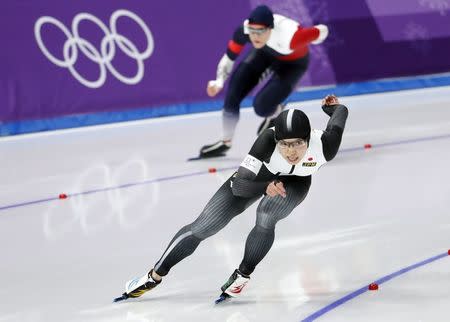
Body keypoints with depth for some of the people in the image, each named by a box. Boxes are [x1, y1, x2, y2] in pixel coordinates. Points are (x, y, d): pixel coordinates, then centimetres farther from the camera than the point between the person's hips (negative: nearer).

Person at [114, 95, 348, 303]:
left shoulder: (323, 145, -37)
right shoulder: (267, 140, -41)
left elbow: (340, 115, -13)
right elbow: (239, 185, -37)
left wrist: (333, 107, 9)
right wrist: (266, 186, -56)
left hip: (294, 182, 0)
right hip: (258, 177, 0)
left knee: (266, 217, -32)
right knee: (201, 228, -2)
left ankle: (243, 275, -6)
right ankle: (155, 276, 19)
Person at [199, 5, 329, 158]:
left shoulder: (289, 37, -44)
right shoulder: (244, 30, -32)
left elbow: (322, 31, -28)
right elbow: (230, 55, -13)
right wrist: (219, 81, -21)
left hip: (292, 62, -4)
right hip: (266, 52, 4)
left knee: (262, 106, -19)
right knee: (234, 91, -8)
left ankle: (275, 113, 19)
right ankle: (225, 142, 9)